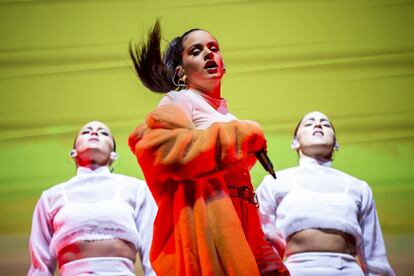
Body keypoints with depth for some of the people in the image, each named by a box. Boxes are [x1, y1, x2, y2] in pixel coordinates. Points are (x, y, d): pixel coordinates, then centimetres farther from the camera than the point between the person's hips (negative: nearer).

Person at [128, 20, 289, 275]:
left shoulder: (227, 117, 25)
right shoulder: (179, 101, 4)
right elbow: (160, 148, -19)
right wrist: (242, 135, -10)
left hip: (237, 236, 7)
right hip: (202, 231, -7)